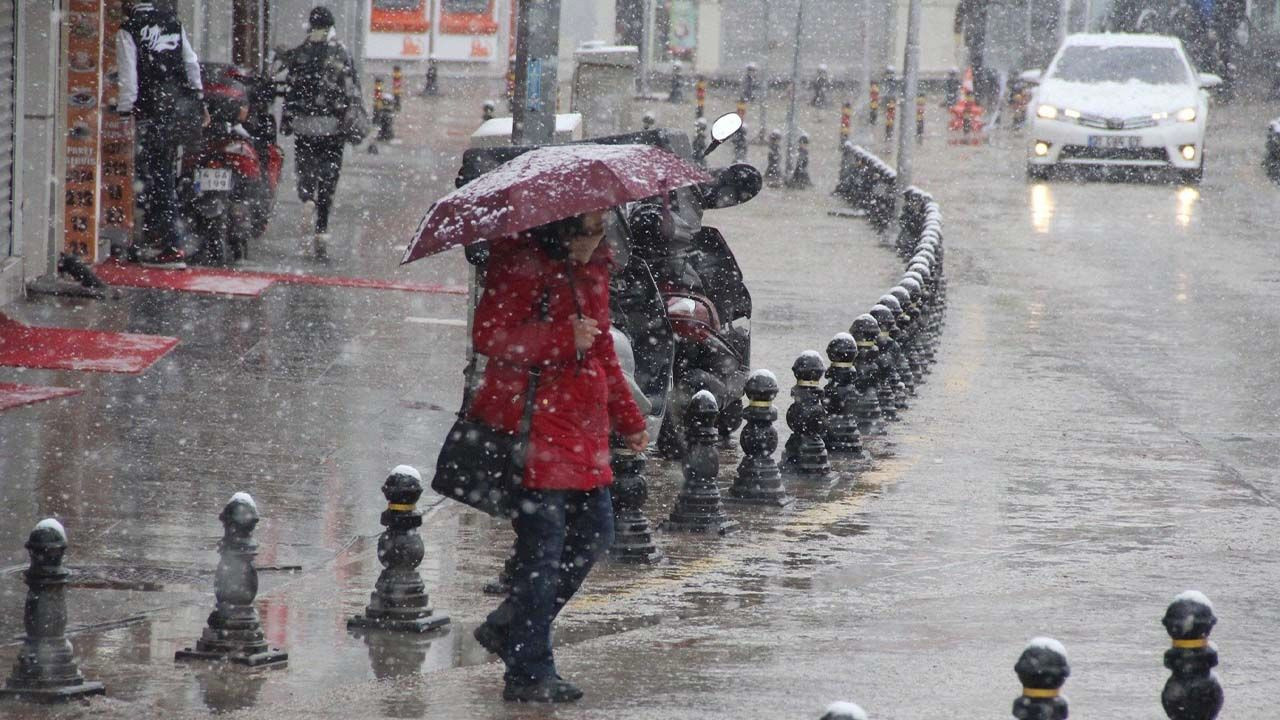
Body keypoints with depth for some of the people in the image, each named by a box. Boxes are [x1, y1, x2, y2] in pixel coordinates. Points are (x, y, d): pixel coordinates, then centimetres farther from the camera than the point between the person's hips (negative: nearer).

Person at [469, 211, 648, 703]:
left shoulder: (592, 268, 15)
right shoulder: (521, 262, -11)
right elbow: (489, 335, -20)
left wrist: (627, 418, 22)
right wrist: (564, 339, -22)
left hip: (583, 429, 9)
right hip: (533, 424, -9)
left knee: (594, 532, 10)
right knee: (543, 543, -8)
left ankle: (510, 627, 24)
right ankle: (529, 672, -2)